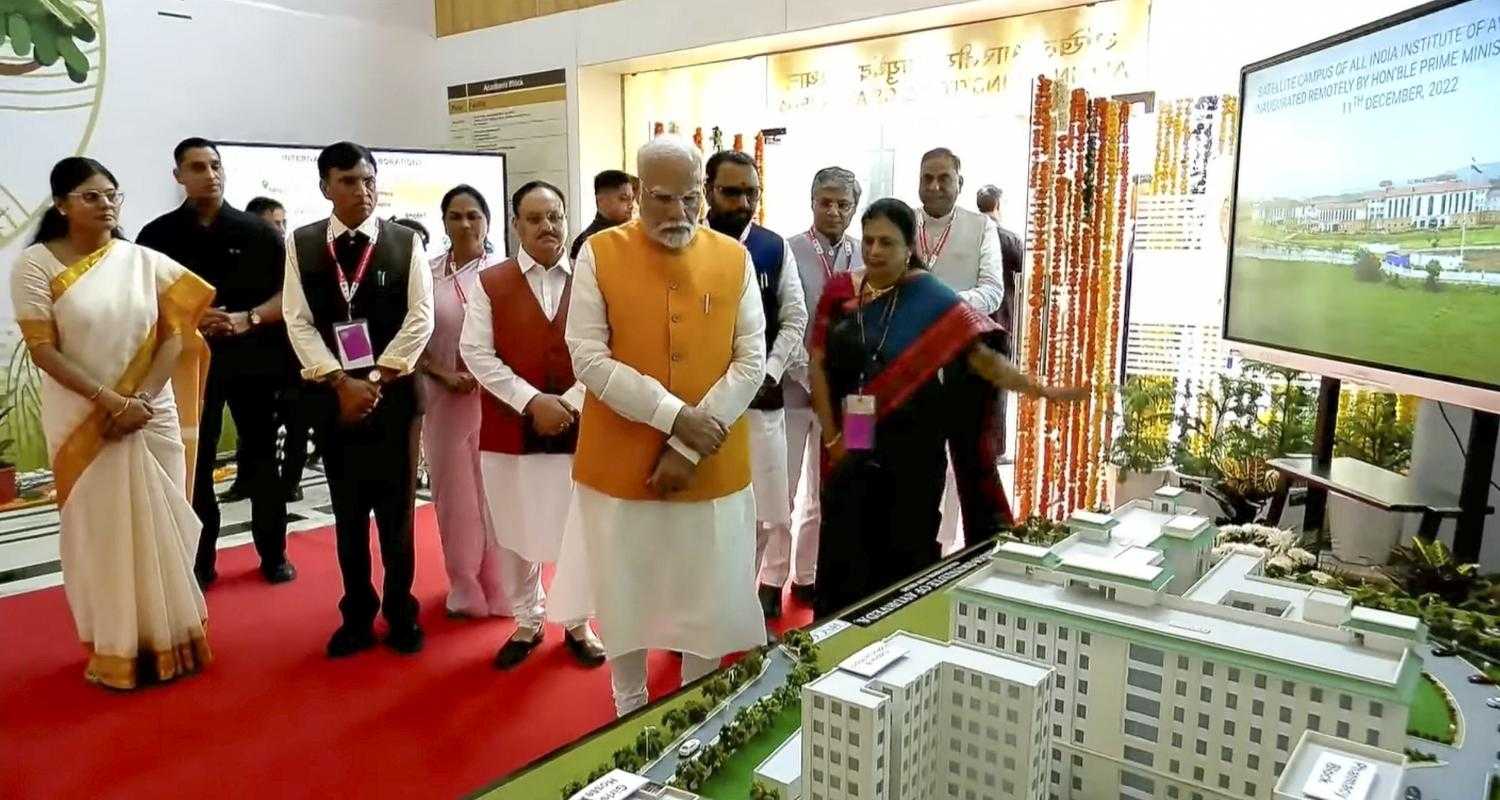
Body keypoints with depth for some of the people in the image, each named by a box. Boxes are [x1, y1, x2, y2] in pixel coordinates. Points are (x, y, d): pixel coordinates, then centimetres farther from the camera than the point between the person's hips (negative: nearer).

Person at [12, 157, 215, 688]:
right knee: (100, 532, 6)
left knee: (160, 527, 7)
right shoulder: (36, 264, -4)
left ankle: (166, 639, 22)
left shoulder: (145, 261, 3)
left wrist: (140, 398, -12)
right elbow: (42, 350, -9)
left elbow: (175, 335, -1)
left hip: (153, 416, 2)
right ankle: (116, 649, 19)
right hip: (82, 421, -2)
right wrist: (110, 401, -16)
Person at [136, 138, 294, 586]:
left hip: (253, 360, 0)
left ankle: (273, 553, 19)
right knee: (195, 464, 4)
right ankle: (200, 562, 15)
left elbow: (288, 294, 2)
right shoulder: (158, 235, 3)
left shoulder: (257, 232, 3)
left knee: (261, 457, 8)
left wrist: (248, 319, -15)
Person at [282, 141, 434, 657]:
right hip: (332, 396, 1)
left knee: (396, 509, 6)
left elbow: (420, 320, -6)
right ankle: (357, 615, 24)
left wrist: (375, 381, -12)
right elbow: (298, 322, -2)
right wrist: (343, 383, -12)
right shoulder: (301, 245, 3)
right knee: (348, 512, 10)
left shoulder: (405, 242, -1)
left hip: (394, 393, -1)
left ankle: (400, 612, 22)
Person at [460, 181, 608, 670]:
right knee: (515, 537, 9)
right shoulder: (490, 284, 3)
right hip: (510, 433, 1)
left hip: (580, 431, 0)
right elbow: (477, 353, -5)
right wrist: (532, 401, -15)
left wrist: (569, 403, -14)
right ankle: (527, 624, 28)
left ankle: (577, 624, 27)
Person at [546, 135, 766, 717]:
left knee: (709, 599, 11)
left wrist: (690, 448, -12)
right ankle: (629, 713, 35)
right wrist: (675, 415, -19)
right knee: (622, 597, 12)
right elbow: (589, 359, -10)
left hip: (713, 467, 1)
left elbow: (751, 362, -4)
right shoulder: (599, 254, -4)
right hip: (620, 462, -1)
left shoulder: (734, 258, 0)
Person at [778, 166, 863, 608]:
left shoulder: (865, 258, 4)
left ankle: (808, 577, 28)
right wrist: (811, 378, -15)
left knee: (825, 493, 14)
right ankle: (772, 580, 16)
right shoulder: (788, 251, -7)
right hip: (794, 389, -4)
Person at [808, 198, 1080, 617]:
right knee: (845, 553, 5)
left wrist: (1041, 390, -21)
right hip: (851, 451, 2)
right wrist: (832, 437, -1)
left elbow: (982, 357, -9)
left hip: (911, 455, -2)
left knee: (906, 555, 6)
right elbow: (819, 364, 4)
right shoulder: (840, 291, 3)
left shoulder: (932, 299, -5)